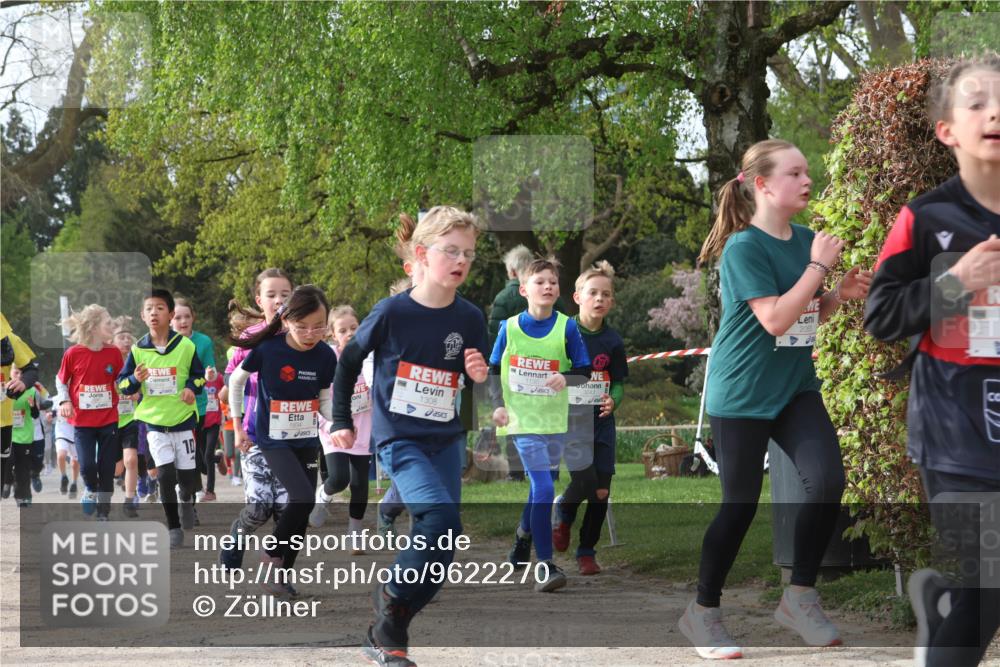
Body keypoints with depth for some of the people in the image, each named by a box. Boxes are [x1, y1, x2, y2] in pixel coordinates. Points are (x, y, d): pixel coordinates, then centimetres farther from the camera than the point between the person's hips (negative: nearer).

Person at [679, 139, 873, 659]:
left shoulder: (807, 240, 6)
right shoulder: (744, 247, -16)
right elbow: (775, 319, -24)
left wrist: (841, 294, -1)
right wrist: (818, 267, -19)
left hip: (795, 387, 6)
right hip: (742, 395, -6)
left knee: (828, 480, -11)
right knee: (740, 504, -1)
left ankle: (799, 596, 5)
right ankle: (703, 612, 16)